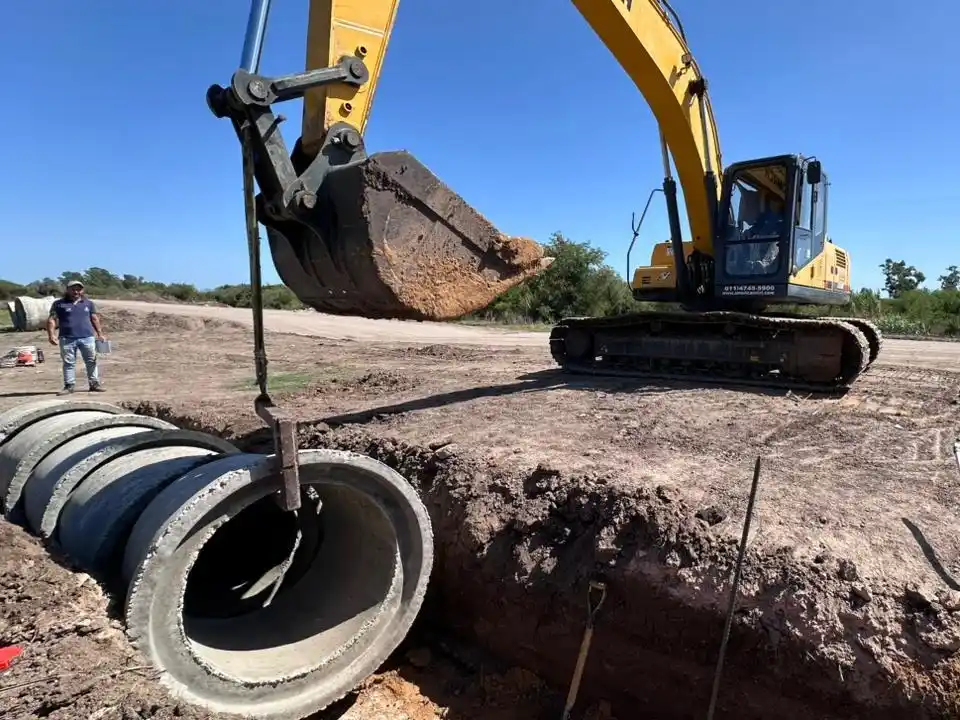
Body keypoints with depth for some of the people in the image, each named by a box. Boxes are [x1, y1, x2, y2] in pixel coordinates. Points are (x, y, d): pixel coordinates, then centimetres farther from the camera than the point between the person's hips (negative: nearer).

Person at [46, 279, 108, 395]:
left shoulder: (89, 303, 14)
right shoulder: (59, 304, 6)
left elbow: (95, 319, 16)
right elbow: (51, 319, 3)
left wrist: (100, 334, 11)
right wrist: (51, 335, -8)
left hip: (87, 337, 2)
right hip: (67, 339, -1)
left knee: (91, 361, 2)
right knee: (68, 363, 2)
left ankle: (94, 384, 7)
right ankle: (69, 386, 7)